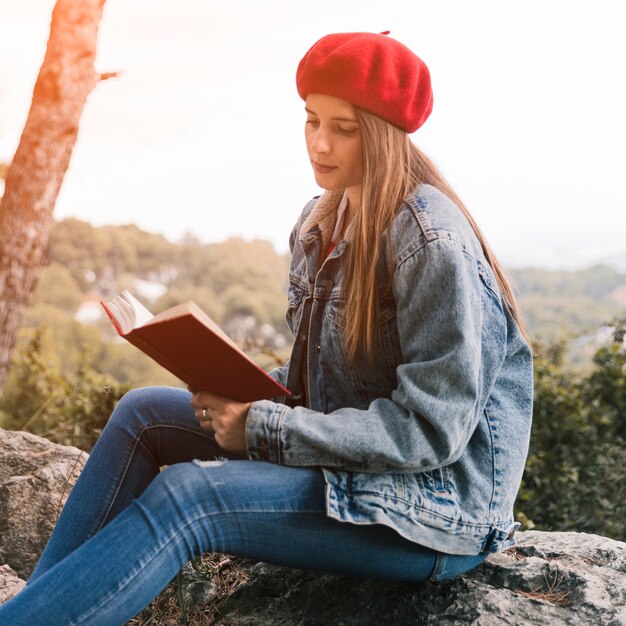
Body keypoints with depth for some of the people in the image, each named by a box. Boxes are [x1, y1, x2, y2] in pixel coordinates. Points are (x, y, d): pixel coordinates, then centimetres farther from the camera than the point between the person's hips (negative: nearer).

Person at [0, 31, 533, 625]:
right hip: (346, 451, 9)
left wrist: (266, 429, -23)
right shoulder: (321, 221, 6)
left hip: (440, 498, -8)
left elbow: (432, 427, -23)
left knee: (185, 496, -26)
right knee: (143, 413, 1)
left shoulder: (430, 240, -20)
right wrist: (244, 391, -6)